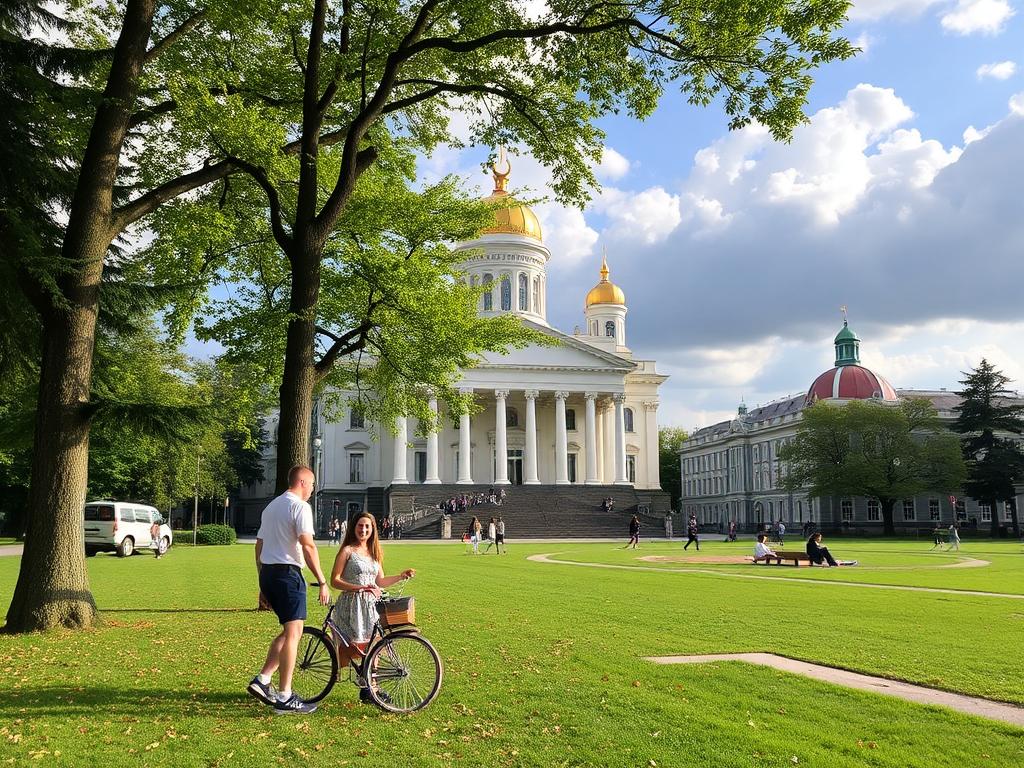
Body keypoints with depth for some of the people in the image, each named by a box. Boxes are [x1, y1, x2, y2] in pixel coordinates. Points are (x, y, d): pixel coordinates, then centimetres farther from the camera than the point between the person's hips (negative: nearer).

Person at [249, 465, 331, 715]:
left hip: (267, 573, 9)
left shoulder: (271, 506, 19)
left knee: (288, 631, 18)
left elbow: (259, 547, 21)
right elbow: (308, 546, -19)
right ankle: (284, 698, -4)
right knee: (293, 633, -5)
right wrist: (322, 582, -16)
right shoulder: (300, 506, -9)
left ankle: (262, 680, 11)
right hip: (288, 573, -9)